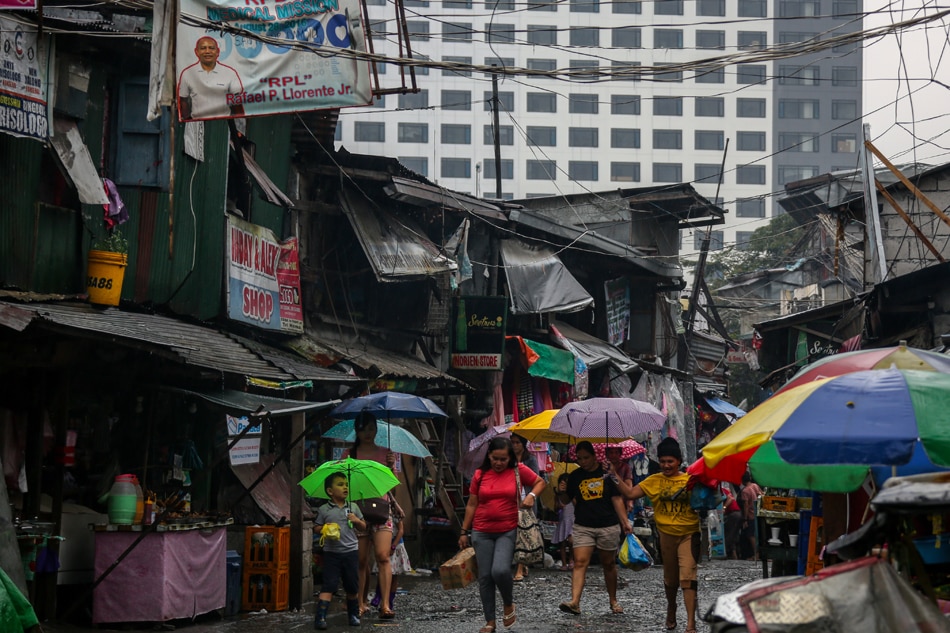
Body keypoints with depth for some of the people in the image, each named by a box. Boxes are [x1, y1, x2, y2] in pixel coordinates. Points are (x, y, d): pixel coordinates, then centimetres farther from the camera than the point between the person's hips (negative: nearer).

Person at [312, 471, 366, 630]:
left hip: (351, 551, 3)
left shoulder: (353, 507, 8)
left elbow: (363, 527, 14)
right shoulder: (323, 510, -1)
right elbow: (316, 528, 4)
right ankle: (320, 617, -13)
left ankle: (353, 614, 28)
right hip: (332, 552, -3)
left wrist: (357, 521, -7)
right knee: (329, 585, -10)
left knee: (352, 587, 11)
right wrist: (324, 528, -16)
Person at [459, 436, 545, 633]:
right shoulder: (480, 474, 3)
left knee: (500, 570, -21)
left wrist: (531, 495, -9)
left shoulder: (519, 470, -2)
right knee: (485, 576, 3)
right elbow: (471, 505, 9)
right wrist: (464, 531, 9)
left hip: (508, 531, -2)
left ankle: (509, 604, 9)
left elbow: (540, 482, 11)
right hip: (482, 532, 2)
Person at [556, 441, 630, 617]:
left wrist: (625, 522, -5)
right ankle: (574, 602, -22)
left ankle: (613, 601, 25)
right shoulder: (574, 476, 6)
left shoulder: (606, 473, 0)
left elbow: (617, 499, 0)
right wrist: (561, 491, -11)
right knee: (580, 563, -12)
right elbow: (565, 500, 11)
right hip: (583, 527, 1)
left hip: (608, 526, -1)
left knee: (609, 564, 11)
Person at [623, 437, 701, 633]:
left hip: (689, 534, -3)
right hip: (667, 534, 3)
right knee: (670, 578, 16)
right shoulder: (654, 481, 2)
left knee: (688, 576, -14)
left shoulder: (690, 480, -2)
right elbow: (630, 493, -4)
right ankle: (671, 608, 44)